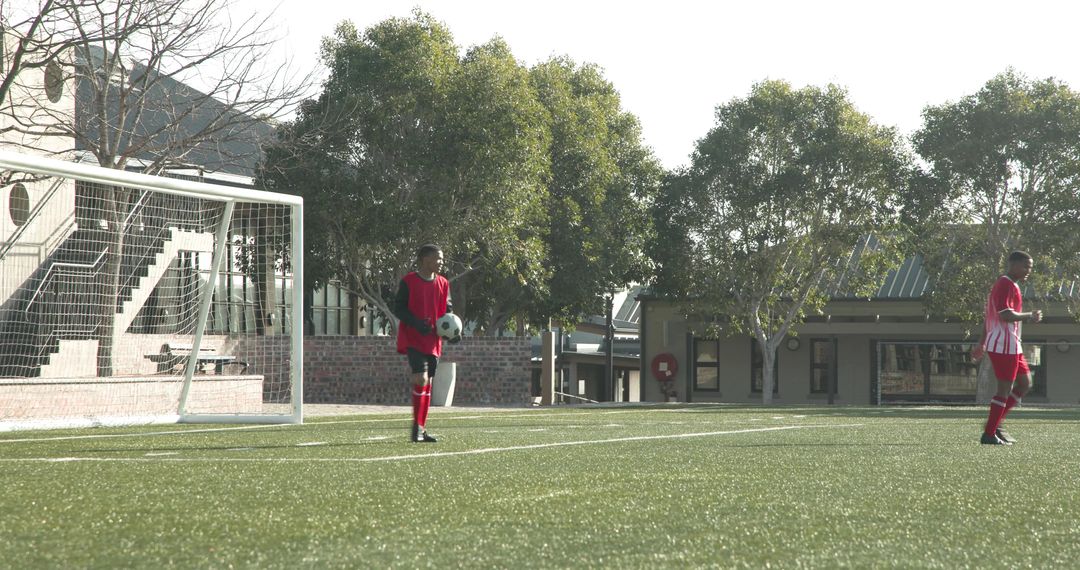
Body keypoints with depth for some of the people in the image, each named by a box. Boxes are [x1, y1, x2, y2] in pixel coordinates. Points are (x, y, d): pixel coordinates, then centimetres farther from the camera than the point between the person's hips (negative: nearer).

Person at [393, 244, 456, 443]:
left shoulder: (443, 284, 10)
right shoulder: (409, 282, -6)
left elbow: (448, 311, 16)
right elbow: (398, 309, -7)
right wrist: (417, 323, -22)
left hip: (433, 341, 6)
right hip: (413, 339, -6)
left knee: (428, 383, 8)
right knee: (421, 379, -17)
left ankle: (422, 430, 14)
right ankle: (417, 428, -10)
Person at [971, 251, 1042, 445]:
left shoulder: (1009, 285, 20)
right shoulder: (1006, 285, -14)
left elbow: (989, 317, 23)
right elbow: (1005, 315, -25)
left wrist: (982, 343, 24)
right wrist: (1029, 316, -15)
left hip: (1011, 346, 11)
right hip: (1004, 346, -11)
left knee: (1025, 383, 13)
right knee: (1005, 388, -7)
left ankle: (995, 424, 14)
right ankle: (989, 434, -4)